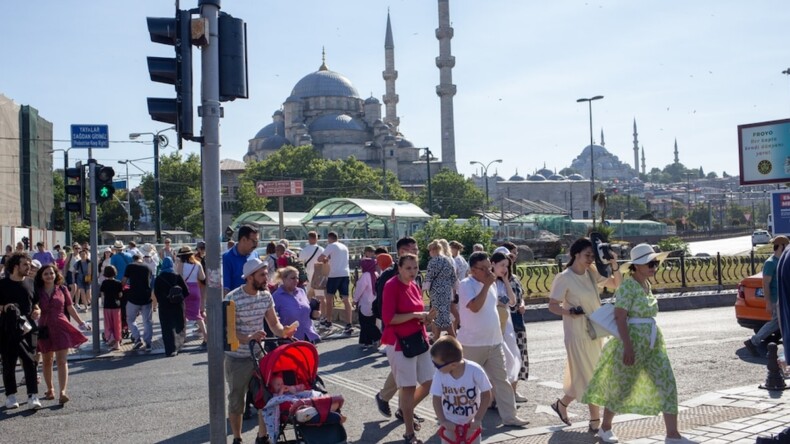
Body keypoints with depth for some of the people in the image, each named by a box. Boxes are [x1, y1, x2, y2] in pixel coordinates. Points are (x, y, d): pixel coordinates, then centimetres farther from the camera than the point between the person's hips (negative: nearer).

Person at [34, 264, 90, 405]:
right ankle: (50, 389, 28)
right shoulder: (37, 291, 3)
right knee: (47, 361, 13)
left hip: (61, 327, -1)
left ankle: (62, 392, -17)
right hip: (45, 329, 1)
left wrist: (81, 323, 9)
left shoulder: (62, 289, 4)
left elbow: (70, 308, 9)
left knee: (62, 360, -9)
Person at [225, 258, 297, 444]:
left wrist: (283, 331, -20)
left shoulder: (266, 295, -2)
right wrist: (248, 337, -38)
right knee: (236, 401, 9)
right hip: (237, 358, -5)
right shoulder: (232, 299, -20)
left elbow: (273, 323, 3)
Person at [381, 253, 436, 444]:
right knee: (408, 387, -3)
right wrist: (415, 315, -19)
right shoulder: (392, 286, -13)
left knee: (429, 382, 11)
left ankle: (405, 411, 36)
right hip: (400, 343, -8)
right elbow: (387, 318, -20)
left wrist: (426, 318, -1)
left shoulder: (415, 287, 10)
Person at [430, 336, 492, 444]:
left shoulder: (475, 370, -27)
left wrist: (478, 418, -16)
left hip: (471, 423, -1)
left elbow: (486, 395, -15)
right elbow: (436, 398, -11)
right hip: (450, 423, 1)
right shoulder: (439, 373, -22)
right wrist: (443, 421, -20)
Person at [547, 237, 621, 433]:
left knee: (583, 376, 14)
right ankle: (595, 421, 8)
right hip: (577, 334, -7)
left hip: (595, 331, 7)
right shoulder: (564, 278, -16)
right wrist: (570, 312, -32)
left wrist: (615, 266, -8)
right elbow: (552, 306, -14)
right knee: (589, 377, -2)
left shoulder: (592, 272, 3)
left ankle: (561, 404, 32)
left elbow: (617, 284, 10)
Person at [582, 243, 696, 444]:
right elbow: (620, 318, -19)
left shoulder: (646, 284, 9)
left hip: (653, 342, 8)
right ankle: (605, 427, 26)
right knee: (622, 387, 6)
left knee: (667, 384, -1)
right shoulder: (627, 286, -16)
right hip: (632, 340, -8)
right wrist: (628, 347, -24)